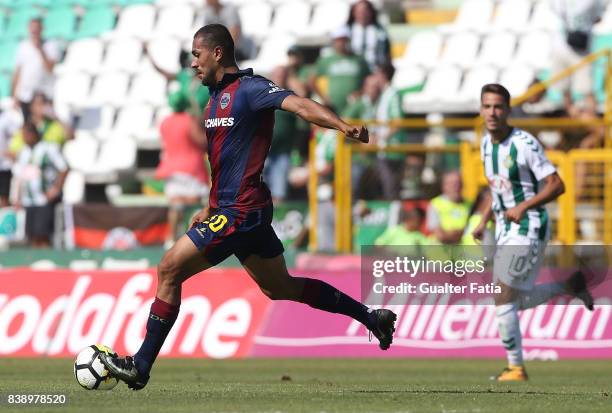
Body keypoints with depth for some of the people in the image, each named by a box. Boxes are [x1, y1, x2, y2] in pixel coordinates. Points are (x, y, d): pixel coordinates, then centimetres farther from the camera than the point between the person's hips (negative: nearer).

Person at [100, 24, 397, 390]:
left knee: (170, 268, -10)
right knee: (280, 288, 18)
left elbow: (298, 105, -29)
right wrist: (212, 208, 27)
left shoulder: (249, 88, -13)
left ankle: (140, 367, -6)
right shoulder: (217, 97, 16)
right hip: (230, 207, 10)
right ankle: (372, 318, 25)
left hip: (241, 211, -10)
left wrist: (343, 126, -44)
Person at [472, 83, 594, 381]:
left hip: (528, 229, -8)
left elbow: (557, 186, -17)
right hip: (505, 230, 8)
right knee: (518, 301, 14)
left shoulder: (525, 144, -17)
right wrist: (484, 221, 11)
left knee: (504, 300, -11)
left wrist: (524, 207, -25)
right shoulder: (486, 144, 7)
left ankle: (516, 368, 0)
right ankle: (571, 286, 34)